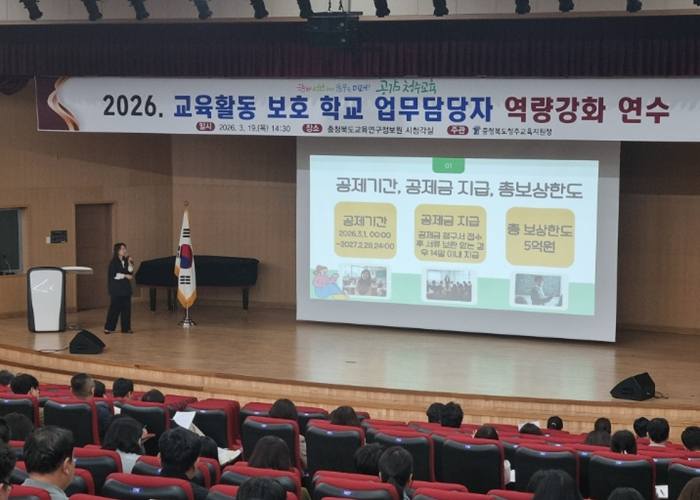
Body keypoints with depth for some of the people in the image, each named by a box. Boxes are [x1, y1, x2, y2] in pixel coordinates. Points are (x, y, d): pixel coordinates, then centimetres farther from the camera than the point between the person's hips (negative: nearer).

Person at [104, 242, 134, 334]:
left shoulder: (126, 261, 10)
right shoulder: (113, 262, -6)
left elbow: (130, 272, 5)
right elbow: (113, 275, -13)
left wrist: (130, 263, -5)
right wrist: (125, 276, -14)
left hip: (126, 288, 6)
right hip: (116, 289, -6)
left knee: (126, 308, 4)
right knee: (114, 308, -4)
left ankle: (126, 328, 9)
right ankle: (108, 328, 4)